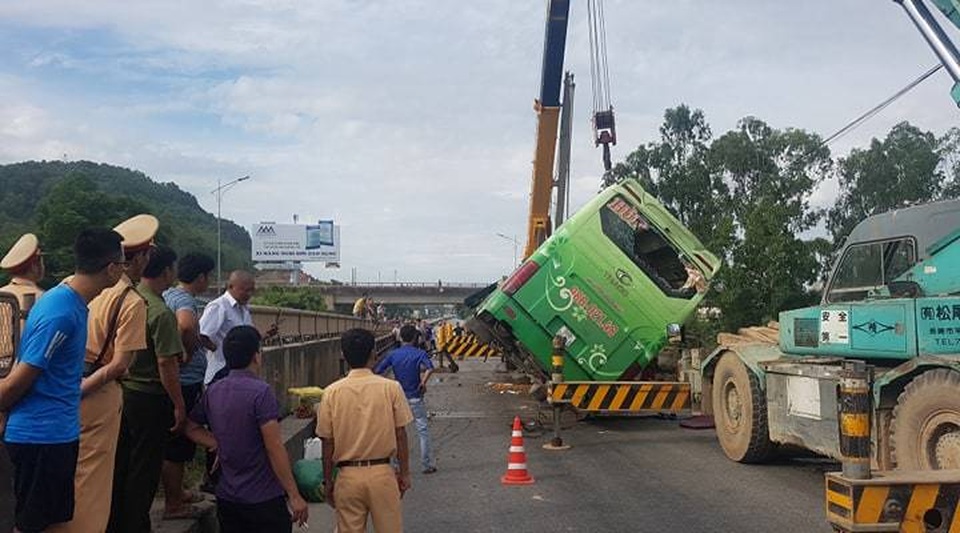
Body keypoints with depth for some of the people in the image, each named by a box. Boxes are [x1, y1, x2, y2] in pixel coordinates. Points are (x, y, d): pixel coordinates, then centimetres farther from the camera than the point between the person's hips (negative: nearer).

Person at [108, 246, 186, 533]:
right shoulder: (161, 312, -19)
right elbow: (166, 363, -21)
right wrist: (179, 405, -14)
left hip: (121, 390, 7)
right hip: (148, 397, -7)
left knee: (120, 463, 18)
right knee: (144, 469, 6)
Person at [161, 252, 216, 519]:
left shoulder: (168, 294, 10)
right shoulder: (185, 299, -20)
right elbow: (186, 325, -42)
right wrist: (190, 352, -25)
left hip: (173, 380, 10)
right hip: (186, 383, -10)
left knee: (175, 441, 22)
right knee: (177, 446, 1)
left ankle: (177, 492, 37)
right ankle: (173, 505, 12)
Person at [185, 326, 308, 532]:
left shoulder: (213, 391, 3)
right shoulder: (261, 392, -17)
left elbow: (190, 427, 17)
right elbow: (274, 448, -19)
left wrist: (220, 445, 7)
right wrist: (294, 495, -15)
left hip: (227, 498, 7)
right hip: (264, 499, -6)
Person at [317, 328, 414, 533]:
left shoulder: (332, 392, -5)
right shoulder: (391, 388, -7)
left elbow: (327, 442, -1)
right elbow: (400, 435, -3)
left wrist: (328, 481, 10)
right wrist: (404, 473, 8)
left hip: (348, 476, 1)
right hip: (382, 473, -1)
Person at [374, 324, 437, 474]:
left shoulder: (393, 354, 0)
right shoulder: (419, 353, -7)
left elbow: (376, 371, -6)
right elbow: (429, 368, -26)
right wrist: (423, 383, -14)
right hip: (415, 398, -2)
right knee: (423, 431, 7)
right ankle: (427, 464, 9)